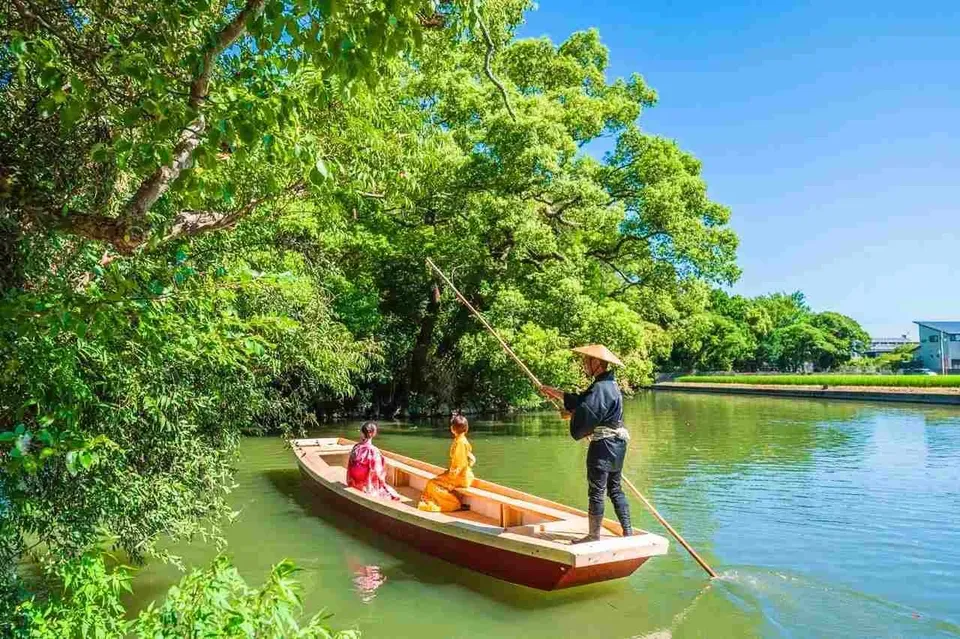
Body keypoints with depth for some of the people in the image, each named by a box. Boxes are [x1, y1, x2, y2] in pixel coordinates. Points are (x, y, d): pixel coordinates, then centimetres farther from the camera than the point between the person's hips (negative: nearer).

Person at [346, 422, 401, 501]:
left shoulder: (355, 448, -6)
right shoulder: (373, 451, -24)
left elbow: (350, 468, 3)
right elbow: (378, 473, -17)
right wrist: (384, 484, 3)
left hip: (355, 485, 7)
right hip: (370, 487, -7)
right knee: (395, 496, 15)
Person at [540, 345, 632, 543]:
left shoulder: (601, 388, -21)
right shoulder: (610, 384, 13)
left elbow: (585, 413, -26)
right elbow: (581, 400, 18)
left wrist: (571, 414, -3)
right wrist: (557, 393, 20)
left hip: (604, 445, -10)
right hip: (617, 444, 10)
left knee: (596, 492, 1)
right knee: (615, 489, 17)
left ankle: (594, 535, 10)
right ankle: (627, 531, 22)